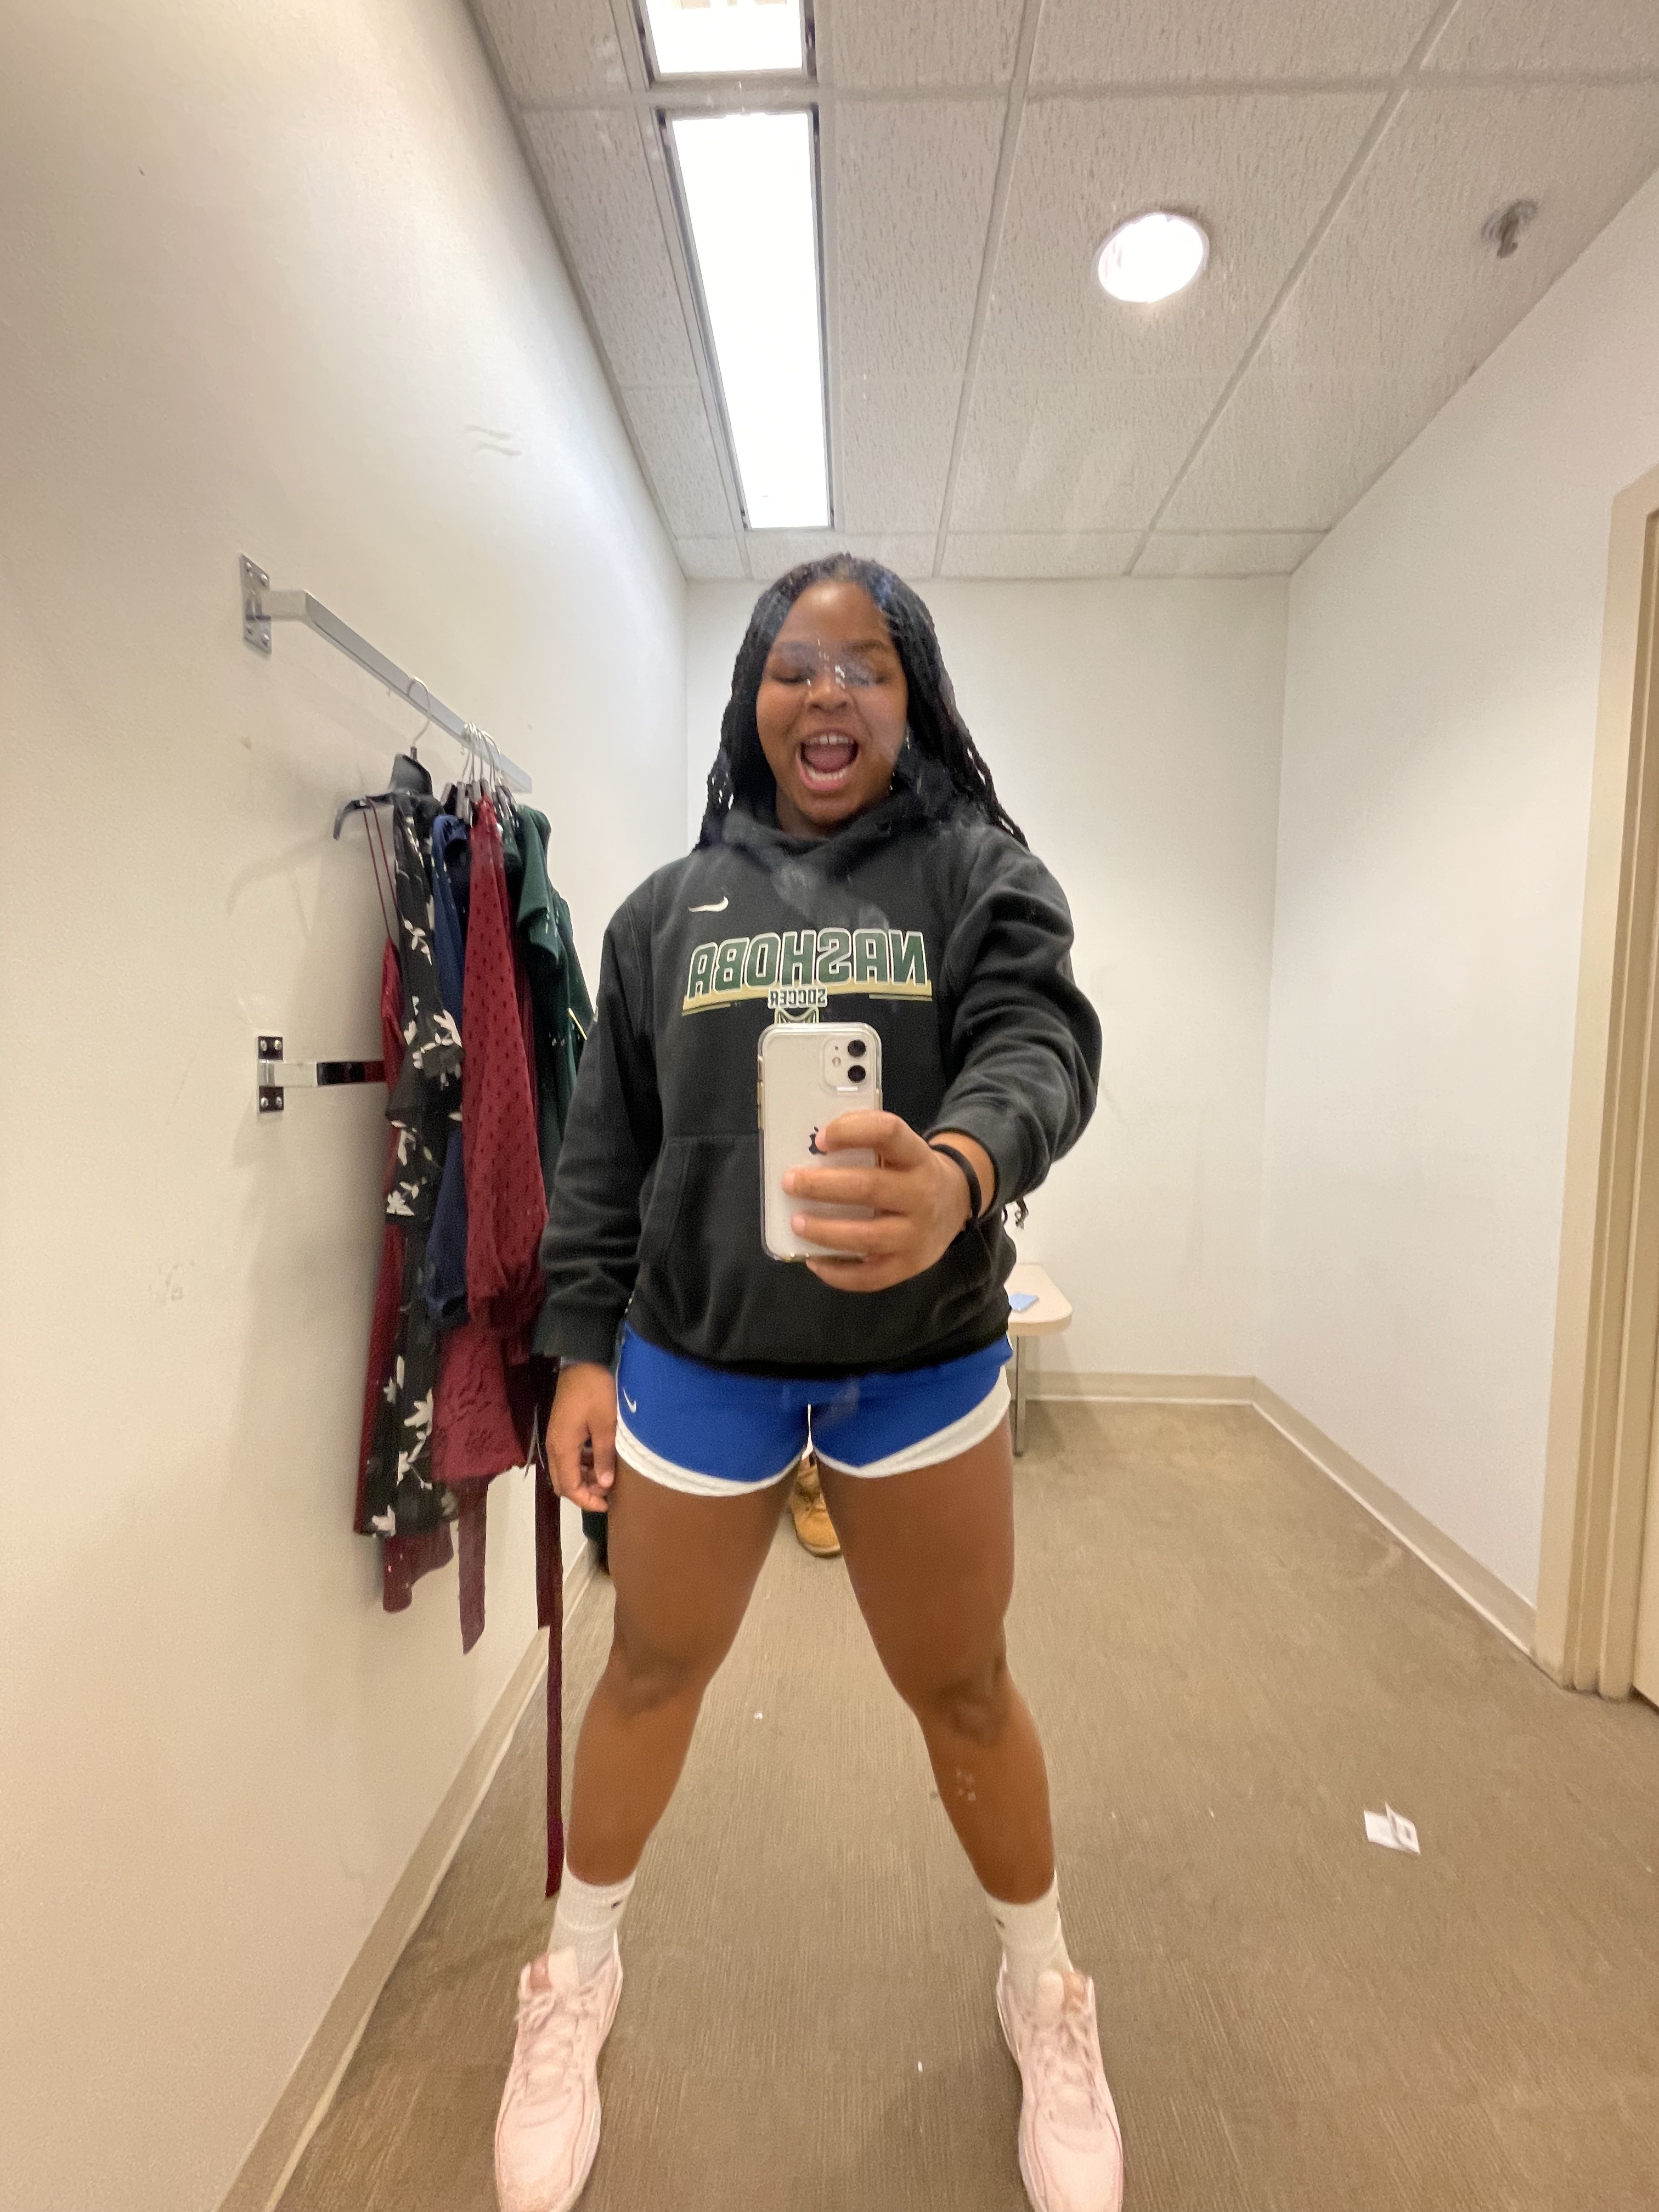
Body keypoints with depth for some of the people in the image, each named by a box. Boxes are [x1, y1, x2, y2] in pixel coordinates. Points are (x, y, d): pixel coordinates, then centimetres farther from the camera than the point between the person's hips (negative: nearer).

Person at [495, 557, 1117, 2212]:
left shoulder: (979, 869, 0)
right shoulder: (669, 906, 5)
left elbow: (1042, 1042, -17)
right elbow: (605, 1149, 5)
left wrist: (957, 1174, -39)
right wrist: (582, 1349, 2)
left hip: (922, 1367, -1)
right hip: (693, 1362, 2)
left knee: (963, 1690, 17)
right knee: (652, 1672, 19)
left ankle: (1042, 1993, 48)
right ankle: (575, 1981, 50)